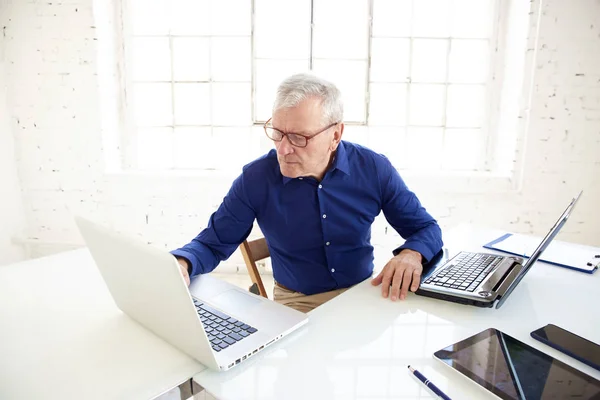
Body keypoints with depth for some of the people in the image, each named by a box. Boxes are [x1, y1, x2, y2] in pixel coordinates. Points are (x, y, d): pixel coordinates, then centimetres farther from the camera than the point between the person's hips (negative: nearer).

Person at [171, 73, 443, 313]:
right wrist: (181, 264, -27)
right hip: (296, 303, -1)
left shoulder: (374, 169, -10)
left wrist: (412, 255, -25)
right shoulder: (255, 178, -12)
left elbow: (425, 228, -1)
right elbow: (213, 243, -4)